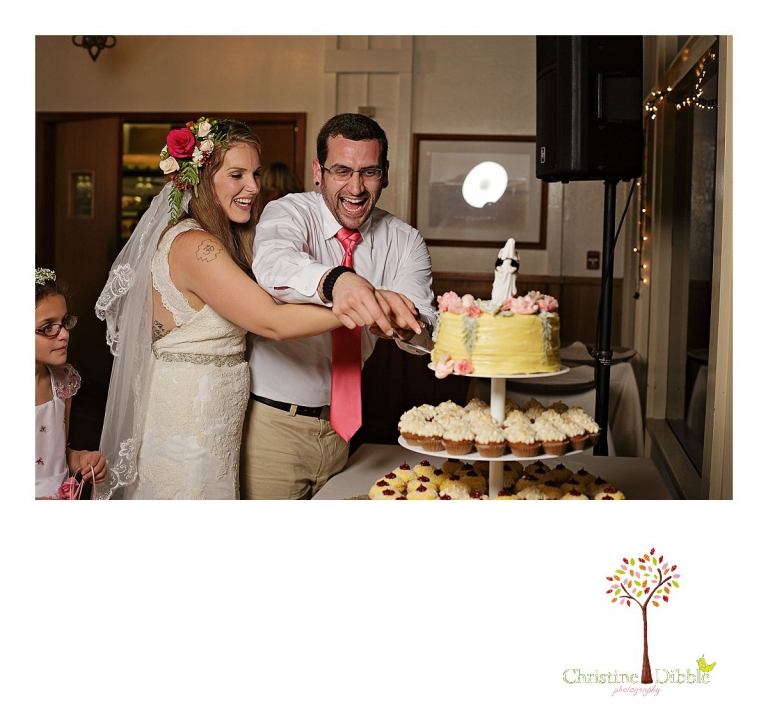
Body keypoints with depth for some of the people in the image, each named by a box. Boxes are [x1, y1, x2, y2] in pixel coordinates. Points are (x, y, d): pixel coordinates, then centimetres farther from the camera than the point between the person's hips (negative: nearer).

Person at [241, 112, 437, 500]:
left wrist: (403, 323, -40)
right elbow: (272, 263, -37)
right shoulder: (290, 212, -11)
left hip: (339, 424, 4)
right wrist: (333, 280, -58)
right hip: (274, 421, -4)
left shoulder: (405, 242, 0)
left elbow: (427, 333, -15)